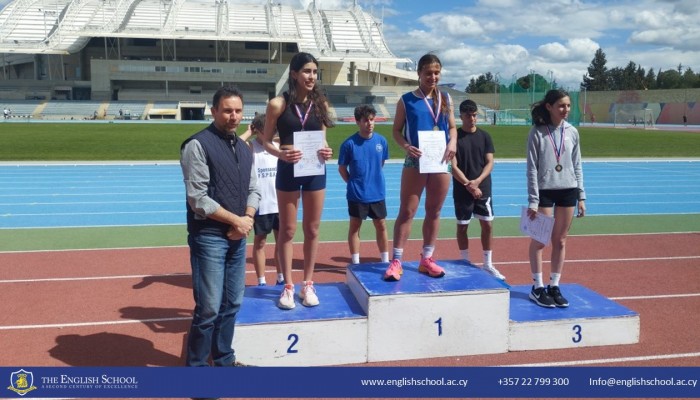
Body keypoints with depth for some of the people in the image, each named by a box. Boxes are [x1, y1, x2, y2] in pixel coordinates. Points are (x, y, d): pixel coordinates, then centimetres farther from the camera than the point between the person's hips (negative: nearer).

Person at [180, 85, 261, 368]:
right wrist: (237, 220, -13)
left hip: (237, 238, 7)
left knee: (232, 303, 15)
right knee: (209, 309, -4)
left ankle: (224, 360, 31)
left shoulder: (244, 149, 12)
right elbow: (198, 199, -16)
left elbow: (253, 189, 13)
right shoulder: (198, 145, -11)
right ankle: (196, 364, 14)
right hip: (209, 237, -7)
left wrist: (247, 220, -6)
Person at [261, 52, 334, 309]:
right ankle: (288, 286, 18)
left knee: (312, 229, 10)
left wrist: (326, 152, -12)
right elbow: (267, 142, -3)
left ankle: (308, 284, 24)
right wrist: (281, 153, -23)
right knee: (287, 230, 6)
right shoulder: (278, 104, -8)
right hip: (288, 170, -3)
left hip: (315, 170, 3)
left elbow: (322, 138, 10)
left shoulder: (320, 103, 2)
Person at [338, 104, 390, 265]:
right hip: (356, 194, -3)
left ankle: (385, 261, 23)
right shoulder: (349, 143, -11)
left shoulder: (381, 141, -2)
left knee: (381, 226, 11)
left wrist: (374, 179, 11)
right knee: (355, 226, 7)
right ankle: (356, 263, 17)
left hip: (378, 193, 3)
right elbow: (342, 168, -2)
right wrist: (353, 183, -2)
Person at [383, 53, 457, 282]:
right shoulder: (406, 100, -2)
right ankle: (396, 261, 3)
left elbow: (452, 126, 12)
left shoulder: (445, 98, 8)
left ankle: (427, 259, 21)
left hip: (440, 161, 4)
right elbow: (396, 130, 0)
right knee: (407, 211, -2)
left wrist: (452, 143, -8)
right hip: (415, 161, -3)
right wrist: (406, 146, -19)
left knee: (434, 211, 10)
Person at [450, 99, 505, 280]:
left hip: (483, 189, 3)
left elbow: (490, 163, 0)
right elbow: (453, 167, -9)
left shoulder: (484, 136, 4)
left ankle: (488, 264, 15)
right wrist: (468, 185, -18)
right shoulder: (455, 136, -4)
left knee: (487, 225, 3)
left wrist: (477, 181, -15)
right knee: (462, 226, 6)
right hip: (462, 190, -2)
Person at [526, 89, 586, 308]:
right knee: (539, 241, 3)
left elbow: (577, 166, 11)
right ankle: (538, 288, 14)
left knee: (560, 241, 9)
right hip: (544, 190, -4)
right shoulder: (537, 132, -7)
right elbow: (532, 168, -8)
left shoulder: (572, 132, 5)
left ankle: (554, 286, 20)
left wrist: (581, 196, 7)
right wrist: (533, 200, -12)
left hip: (568, 191, 4)